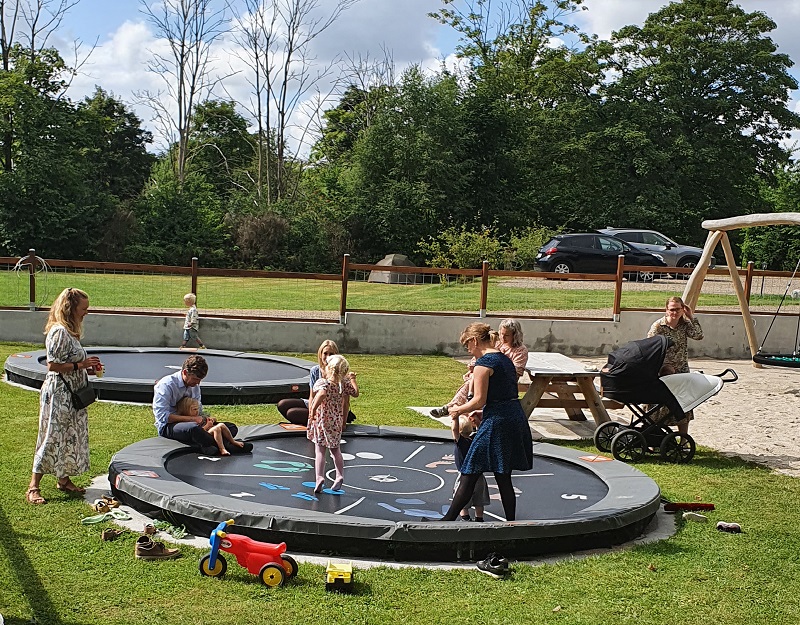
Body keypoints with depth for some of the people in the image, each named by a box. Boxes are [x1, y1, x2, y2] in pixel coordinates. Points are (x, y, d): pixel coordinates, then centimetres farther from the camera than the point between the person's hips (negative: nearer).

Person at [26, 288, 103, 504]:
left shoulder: (70, 331, 12)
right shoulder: (59, 331, -17)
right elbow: (53, 365, -21)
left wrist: (87, 369, 7)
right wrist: (81, 365, -18)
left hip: (71, 393, 10)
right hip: (58, 393, -10)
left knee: (70, 437, 14)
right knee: (52, 438, -7)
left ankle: (64, 480, 24)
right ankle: (33, 488, -2)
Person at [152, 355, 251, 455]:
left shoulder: (195, 385, 10)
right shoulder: (166, 385, -13)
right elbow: (162, 416, -21)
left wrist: (206, 418, -5)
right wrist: (191, 418, -25)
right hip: (167, 427, -8)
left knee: (231, 428, -7)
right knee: (194, 428, -42)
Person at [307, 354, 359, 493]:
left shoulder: (322, 382, -17)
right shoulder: (344, 383, -3)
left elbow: (322, 394, -40)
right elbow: (355, 393, 13)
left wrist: (313, 409, -35)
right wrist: (353, 379, 27)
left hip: (321, 420, -4)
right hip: (336, 422, 4)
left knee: (320, 451, 3)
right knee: (335, 450, 20)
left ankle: (320, 477, -9)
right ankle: (340, 475, 13)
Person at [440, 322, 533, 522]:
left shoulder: (483, 362, -11)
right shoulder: (505, 359, 15)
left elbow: (479, 400, -14)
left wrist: (459, 410, 3)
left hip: (496, 422, -9)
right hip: (516, 418, 9)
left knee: (469, 476, -1)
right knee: (504, 479, 13)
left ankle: (448, 520, 6)